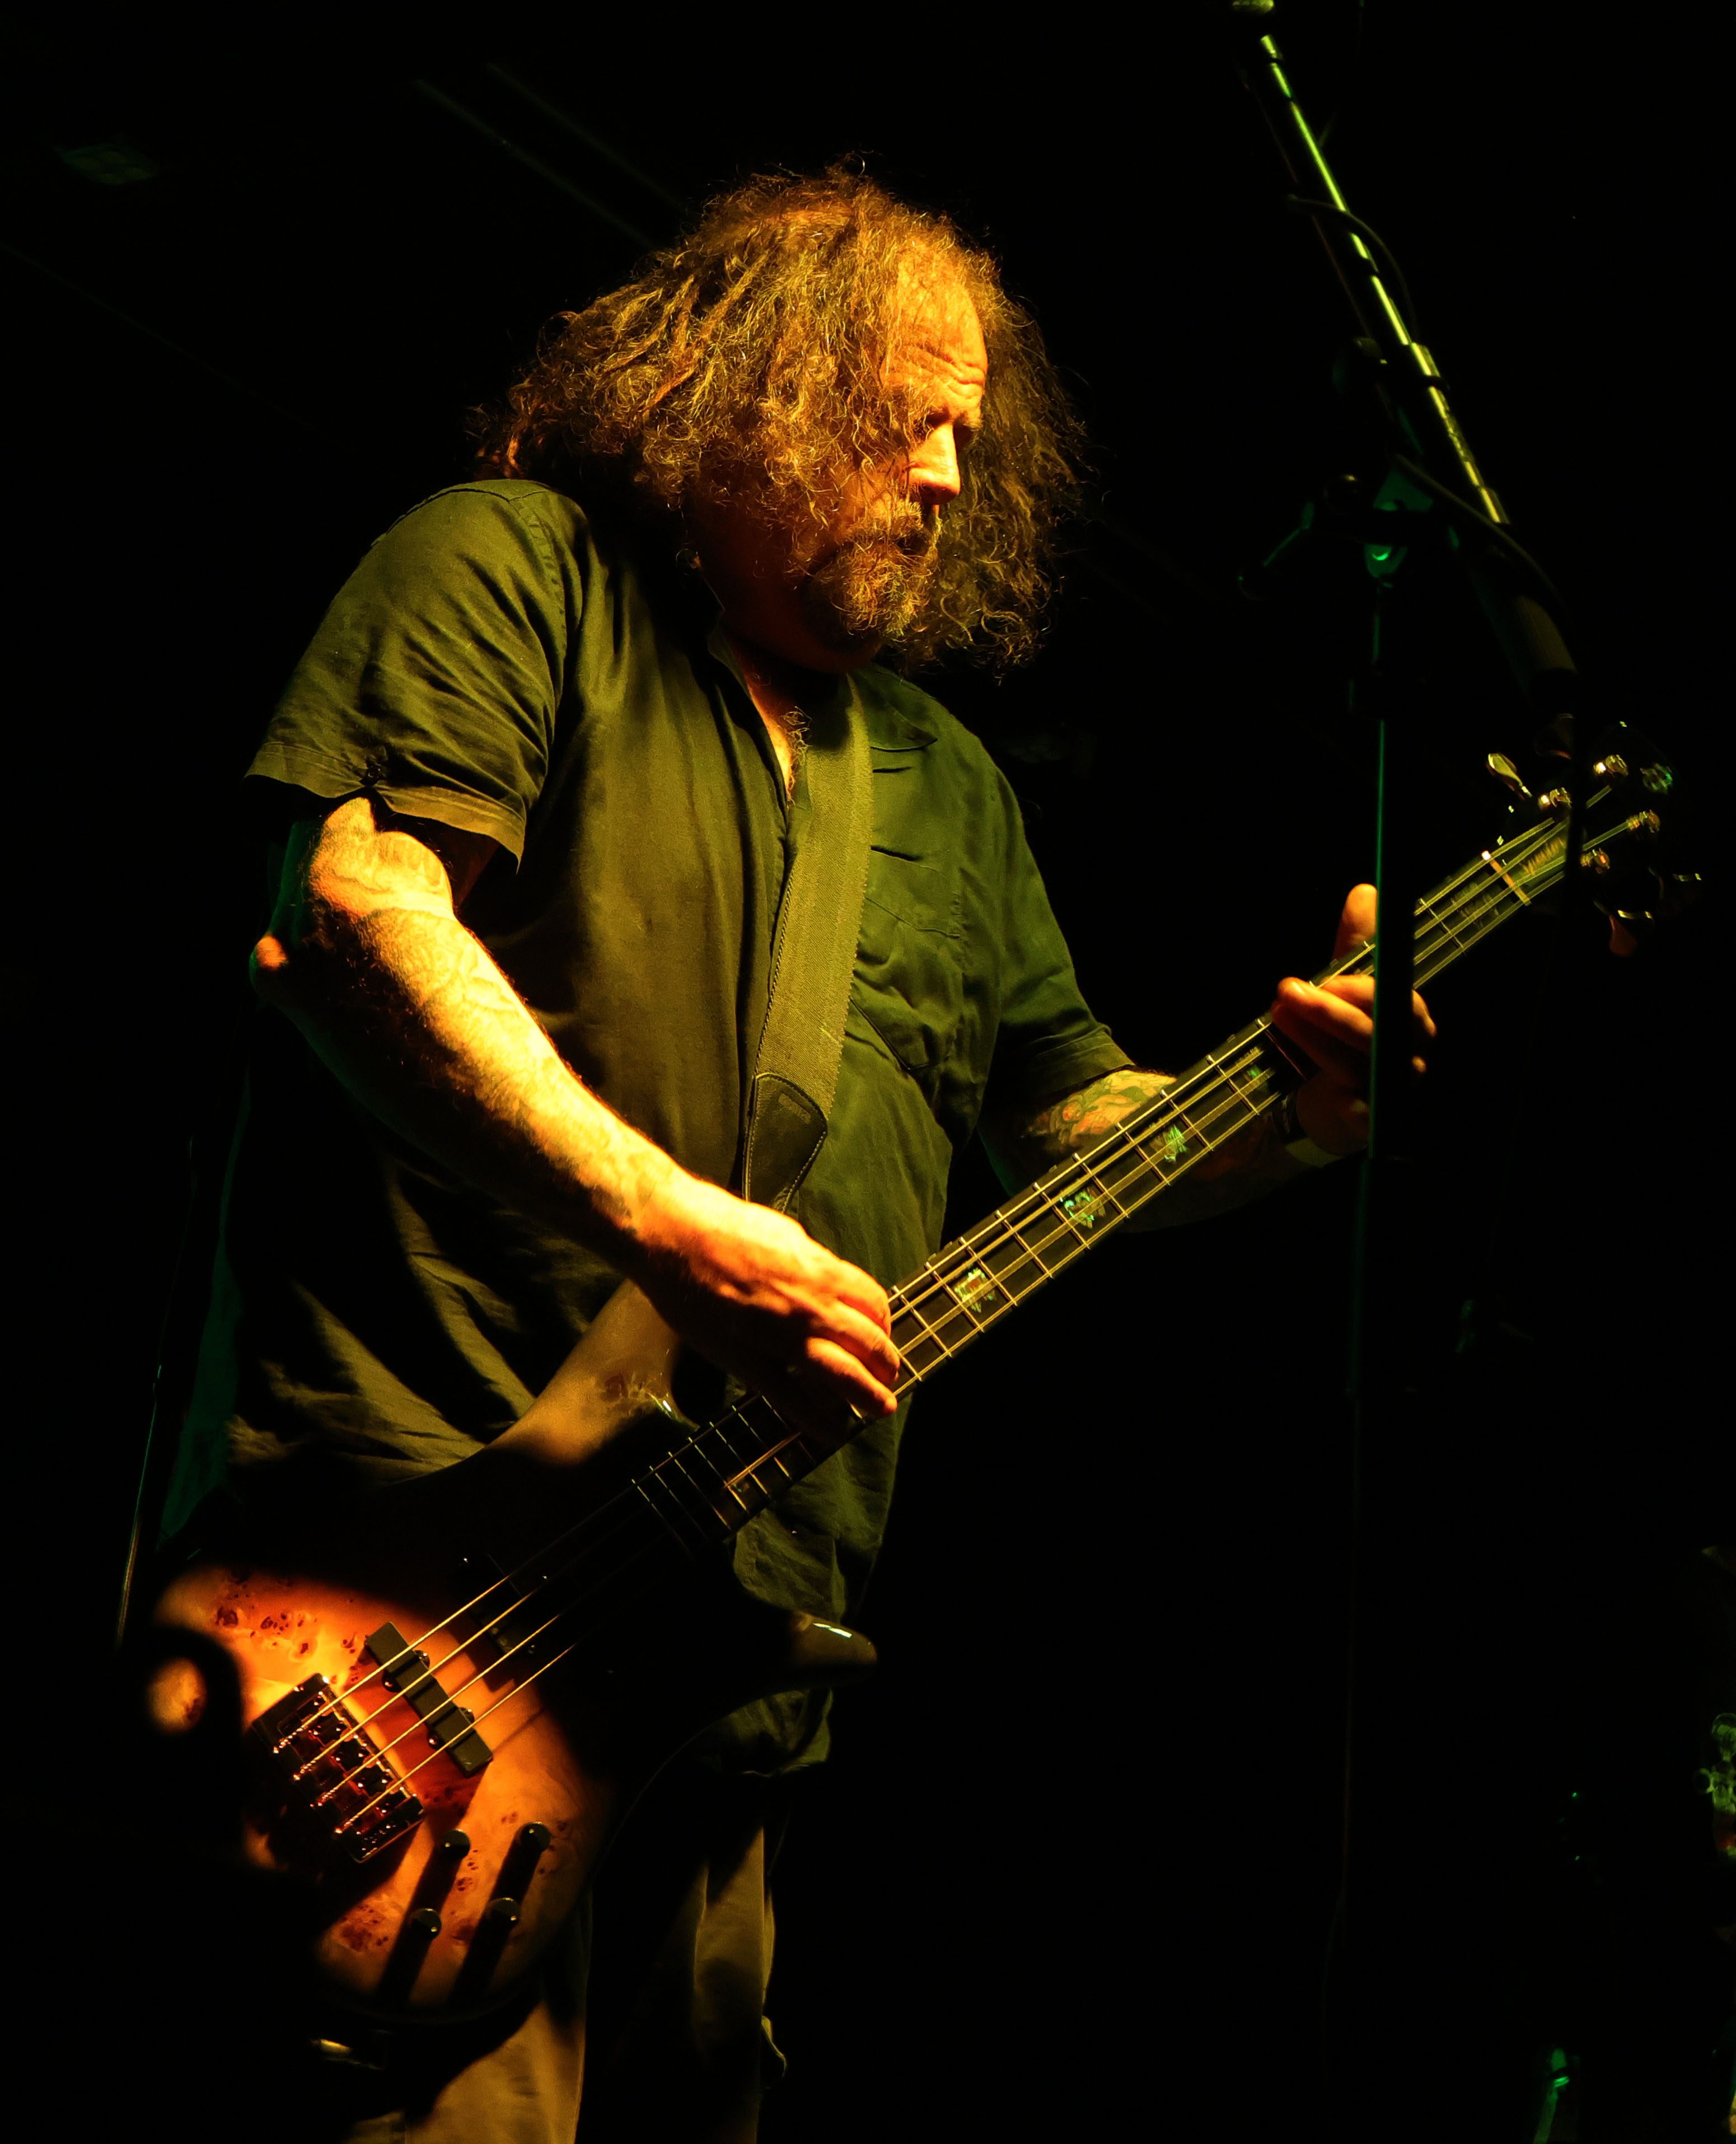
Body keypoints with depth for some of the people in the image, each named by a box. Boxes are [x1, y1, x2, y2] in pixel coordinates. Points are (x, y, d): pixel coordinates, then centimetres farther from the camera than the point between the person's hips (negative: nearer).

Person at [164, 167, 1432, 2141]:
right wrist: (669, 1223, -22)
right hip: (409, 1527, -7)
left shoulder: (949, 789, 24)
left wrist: (1289, 1109, 4)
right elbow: (357, 903, -13)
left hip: (724, 1647, 7)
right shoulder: (503, 569, 2)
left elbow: (1070, 1123, 26)